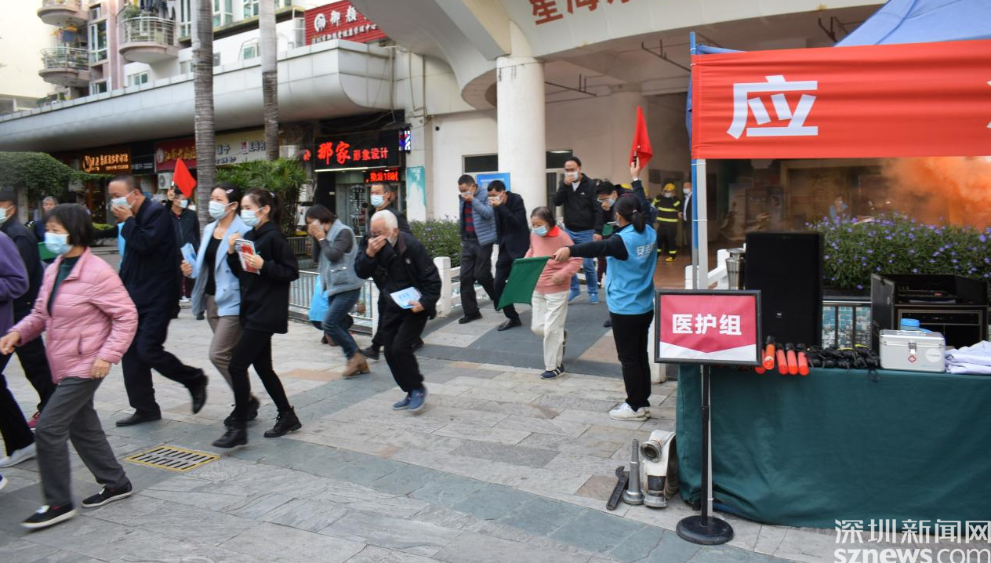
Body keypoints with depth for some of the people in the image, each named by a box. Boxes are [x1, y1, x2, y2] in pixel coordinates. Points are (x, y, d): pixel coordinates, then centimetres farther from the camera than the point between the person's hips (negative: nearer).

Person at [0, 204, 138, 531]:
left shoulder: (97, 272, -17)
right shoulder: (54, 270, 8)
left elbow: (126, 316, -16)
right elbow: (41, 313, 15)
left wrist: (107, 355, -22)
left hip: (85, 366, -9)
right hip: (64, 365, 9)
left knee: (48, 428, -8)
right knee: (82, 427, 16)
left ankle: (58, 503, 7)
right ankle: (116, 483, 31)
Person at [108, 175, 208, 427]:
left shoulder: (157, 213, -11)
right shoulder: (135, 218, 14)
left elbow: (146, 244, -25)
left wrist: (128, 220, -13)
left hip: (157, 297, -9)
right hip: (134, 297, 9)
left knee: (148, 351, -13)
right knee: (131, 353, 8)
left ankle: (195, 379, 10)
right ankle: (145, 408, 18)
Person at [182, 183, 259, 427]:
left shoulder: (242, 232, -13)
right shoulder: (209, 229, 13)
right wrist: (192, 270, 3)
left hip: (232, 302, -8)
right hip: (211, 299, 8)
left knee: (218, 354, -11)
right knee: (231, 356, 13)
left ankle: (247, 400, 6)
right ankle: (245, 402, 25)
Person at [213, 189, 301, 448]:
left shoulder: (273, 237, -12)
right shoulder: (250, 236, 13)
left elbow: (292, 271, -15)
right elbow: (241, 272, 17)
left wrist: (263, 266, -24)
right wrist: (232, 252, 1)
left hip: (266, 313, -9)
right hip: (251, 310, 9)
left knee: (237, 365, -9)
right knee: (263, 367, 14)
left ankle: (239, 428, 0)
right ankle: (287, 417, 26)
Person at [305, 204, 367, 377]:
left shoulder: (343, 231, -10)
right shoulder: (326, 234, 15)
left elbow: (333, 255, -21)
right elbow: (317, 256, 10)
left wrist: (321, 238, -8)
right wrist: (316, 238, 0)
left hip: (347, 288, -9)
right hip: (334, 288, 9)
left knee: (329, 324, -16)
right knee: (339, 327, 7)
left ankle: (354, 356, -4)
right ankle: (358, 362, 12)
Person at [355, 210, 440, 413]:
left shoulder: (412, 246, -20)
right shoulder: (373, 245, -3)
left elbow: (432, 278, -16)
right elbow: (361, 273, -10)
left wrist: (424, 302, -26)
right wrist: (369, 253, -26)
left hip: (414, 306, -7)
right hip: (391, 307, 7)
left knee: (400, 347, -17)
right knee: (390, 352, 6)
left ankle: (418, 388, 4)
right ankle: (411, 393, 21)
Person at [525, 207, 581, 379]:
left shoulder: (562, 237, -18)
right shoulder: (534, 235, 0)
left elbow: (576, 260, -15)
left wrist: (562, 274, -26)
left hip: (556, 290, -6)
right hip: (537, 289, 6)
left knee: (551, 329, -1)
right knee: (537, 327, 11)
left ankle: (554, 366, 14)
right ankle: (561, 336, 42)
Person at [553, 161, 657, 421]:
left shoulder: (622, 240, -20)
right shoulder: (649, 234, 1)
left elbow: (597, 247, -39)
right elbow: (643, 207, 18)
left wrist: (570, 250, -54)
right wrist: (636, 179, 31)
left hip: (625, 309, -8)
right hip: (645, 307, 8)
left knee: (628, 358, 2)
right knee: (641, 355, 16)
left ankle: (636, 407, 10)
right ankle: (643, 402, 25)